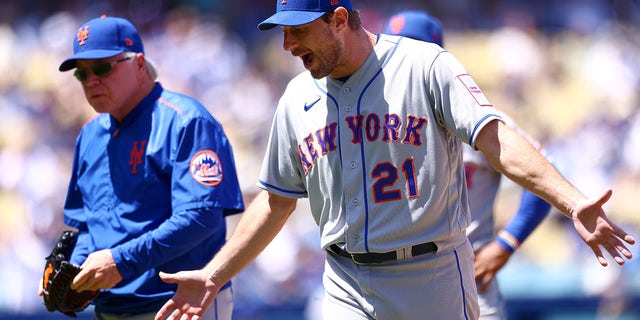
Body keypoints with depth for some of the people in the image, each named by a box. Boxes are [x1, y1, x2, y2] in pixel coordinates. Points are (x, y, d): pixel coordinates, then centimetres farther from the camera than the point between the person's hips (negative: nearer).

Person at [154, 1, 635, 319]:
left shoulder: (425, 66, -7)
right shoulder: (298, 99, 10)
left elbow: (496, 139, -17)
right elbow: (277, 200, 20)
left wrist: (573, 204, -31)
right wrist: (214, 276, 18)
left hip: (433, 276, -4)